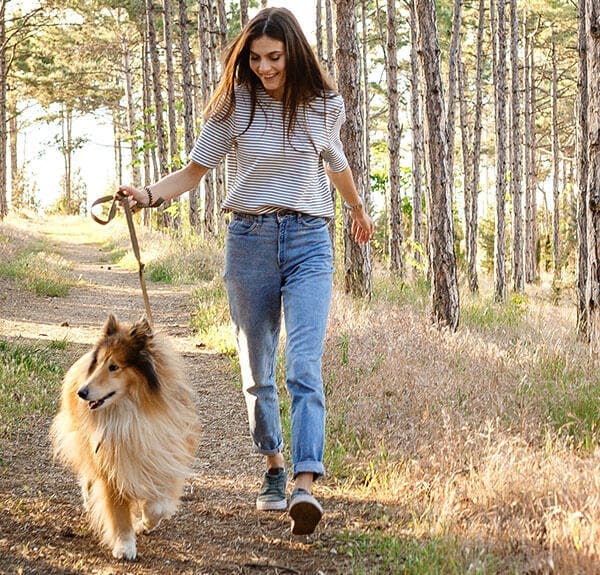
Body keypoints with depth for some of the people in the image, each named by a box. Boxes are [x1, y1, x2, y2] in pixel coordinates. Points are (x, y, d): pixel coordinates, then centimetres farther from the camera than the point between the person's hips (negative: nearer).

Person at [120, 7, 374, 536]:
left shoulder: (325, 106, 3)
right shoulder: (235, 105, -1)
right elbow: (195, 171, 1)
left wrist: (358, 208, 40)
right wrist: (149, 195, -18)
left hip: (309, 240, -1)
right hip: (249, 239, 1)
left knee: (305, 367, -16)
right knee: (257, 372, 9)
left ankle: (305, 487, -26)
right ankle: (274, 468, 28)